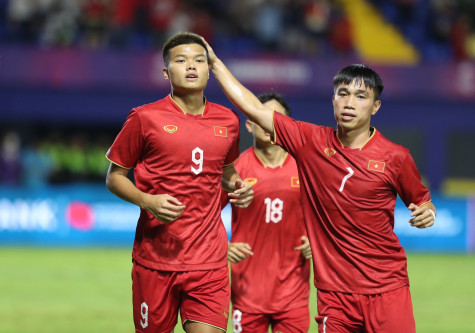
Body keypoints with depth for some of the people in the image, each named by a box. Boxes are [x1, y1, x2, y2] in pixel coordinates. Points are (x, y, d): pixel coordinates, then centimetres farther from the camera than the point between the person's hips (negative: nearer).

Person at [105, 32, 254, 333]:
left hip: (209, 261, 2)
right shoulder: (145, 118, -2)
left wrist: (237, 186, 6)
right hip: (155, 259, -2)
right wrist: (147, 201, -13)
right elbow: (114, 177, 4)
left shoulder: (227, 121, 10)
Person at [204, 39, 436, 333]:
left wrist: (426, 214, -10)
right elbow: (254, 109, 7)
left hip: (385, 289, -2)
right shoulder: (312, 141, 2)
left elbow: (422, 201, 13)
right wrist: (215, 63, 9)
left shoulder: (395, 157, -2)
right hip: (334, 291, 2)